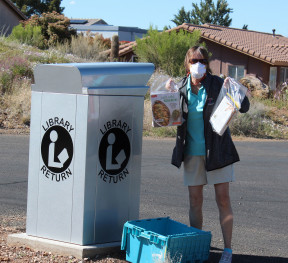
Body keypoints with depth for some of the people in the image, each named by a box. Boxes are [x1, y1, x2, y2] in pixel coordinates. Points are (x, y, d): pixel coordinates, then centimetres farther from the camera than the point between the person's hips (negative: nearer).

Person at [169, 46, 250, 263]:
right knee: (195, 202, 6)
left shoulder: (217, 84, -8)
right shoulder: (181, 88, 1)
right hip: (192, 151, 3)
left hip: (217, 150, -3)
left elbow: (244, 107, -9)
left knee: (223, 199, -2)